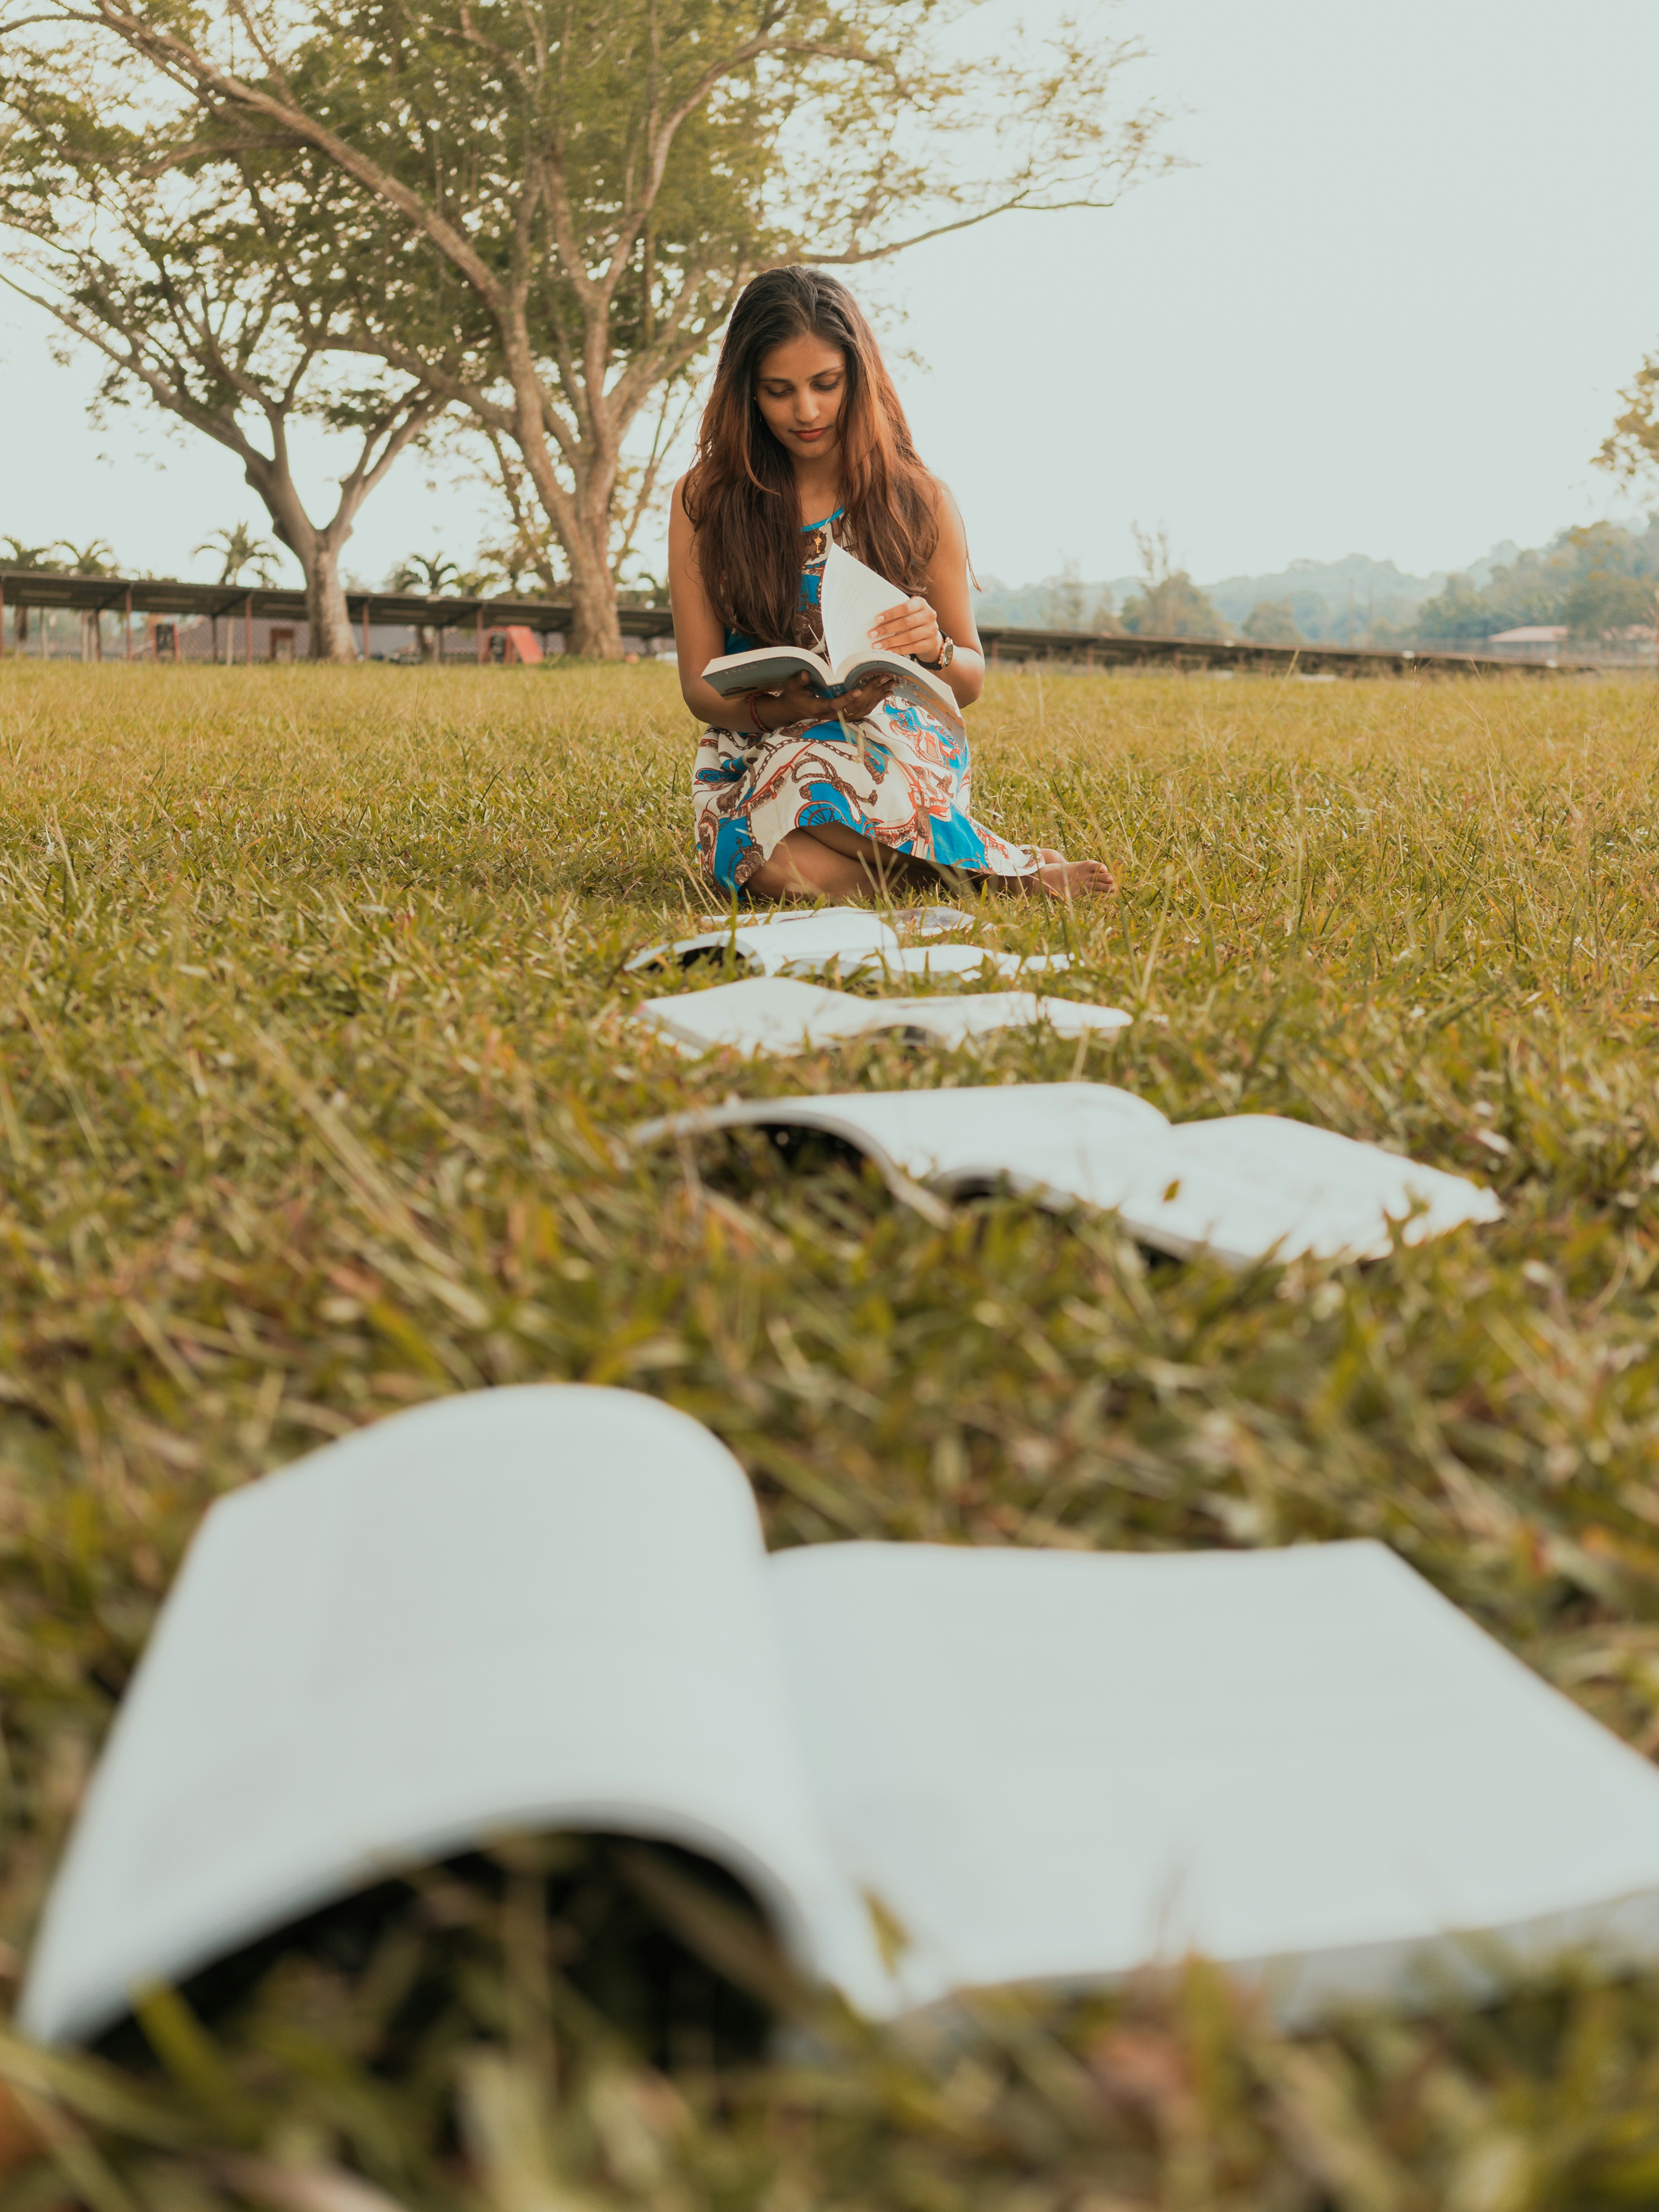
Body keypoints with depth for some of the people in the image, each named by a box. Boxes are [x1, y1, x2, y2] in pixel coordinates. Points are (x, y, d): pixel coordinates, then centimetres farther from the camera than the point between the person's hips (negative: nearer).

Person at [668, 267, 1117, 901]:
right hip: (756, 750, 1)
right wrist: (784, 708, -22)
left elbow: (971, 682, 10)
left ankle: (995, 864, -14)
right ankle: (1007, 866, -15)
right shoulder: (705, 499, 3)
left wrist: (934, 649, -16)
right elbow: (700, 687, 1)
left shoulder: (919, 501, 5)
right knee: (784, 868, -35)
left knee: (812, 796, -38)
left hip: (896, 749, -1)